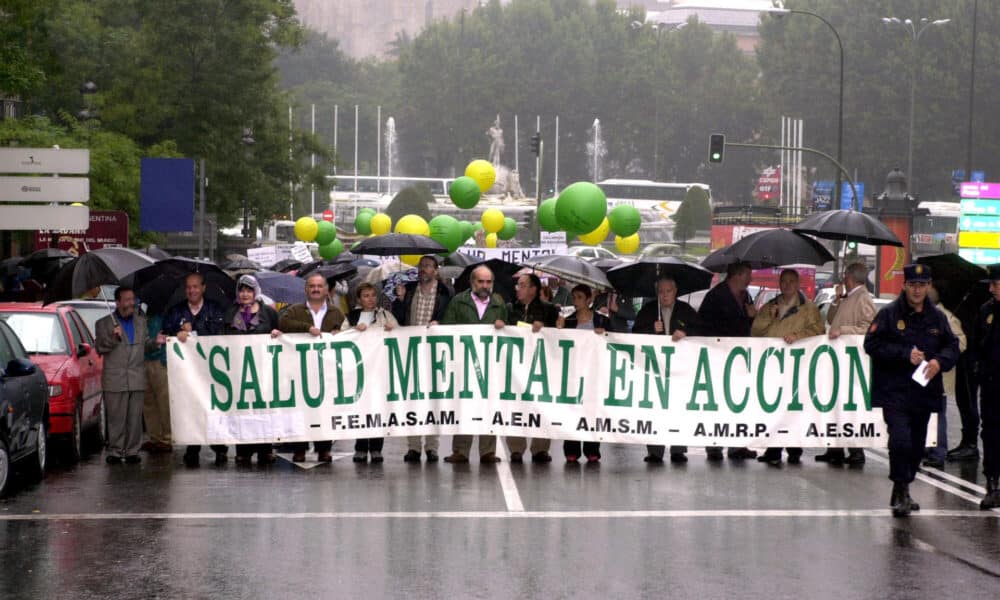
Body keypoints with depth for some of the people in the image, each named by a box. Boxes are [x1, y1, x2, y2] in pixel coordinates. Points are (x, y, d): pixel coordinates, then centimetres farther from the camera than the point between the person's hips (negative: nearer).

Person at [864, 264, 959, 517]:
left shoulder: (937, 318, 11)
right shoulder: (889, 314, -2)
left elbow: (952, 346, 13)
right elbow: (872, 344, -8)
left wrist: (939, 361, -9)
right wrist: (906, 354, -14)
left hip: (924, 390, 5)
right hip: (894, 391, -5)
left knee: (916, 445, 11)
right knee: (900, 440, -19)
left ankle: (901, 493, 26)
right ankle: (901, 492, -10)